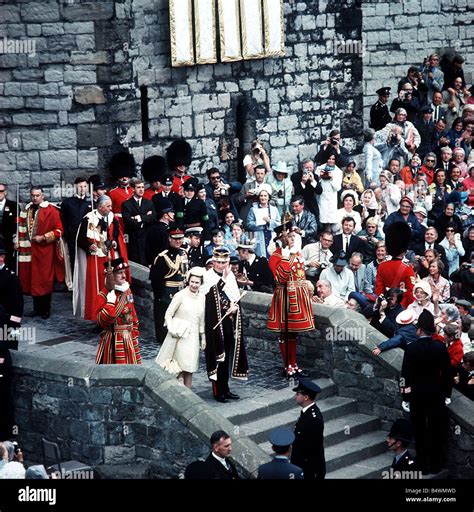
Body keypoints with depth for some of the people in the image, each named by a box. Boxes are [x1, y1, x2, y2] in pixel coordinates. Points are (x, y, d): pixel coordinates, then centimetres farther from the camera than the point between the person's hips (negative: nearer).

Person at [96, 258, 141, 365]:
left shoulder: (127, 290, 8)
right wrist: (110, 301, -27)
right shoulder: (104, 295, -14)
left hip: (128, 340, 7)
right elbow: (102, 320, -25)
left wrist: (134, 335, 17)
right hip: (113, 341, -7)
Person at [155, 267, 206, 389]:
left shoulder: (202, 298, 8)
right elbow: (168, 314, -4)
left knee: (188, 369, 5)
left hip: (192, 337, 4)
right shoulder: (180, 295, -7)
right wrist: (171, 329, -16)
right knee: (173, 368, -4)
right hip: (179, 336, -4)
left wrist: (203, 337, 16)